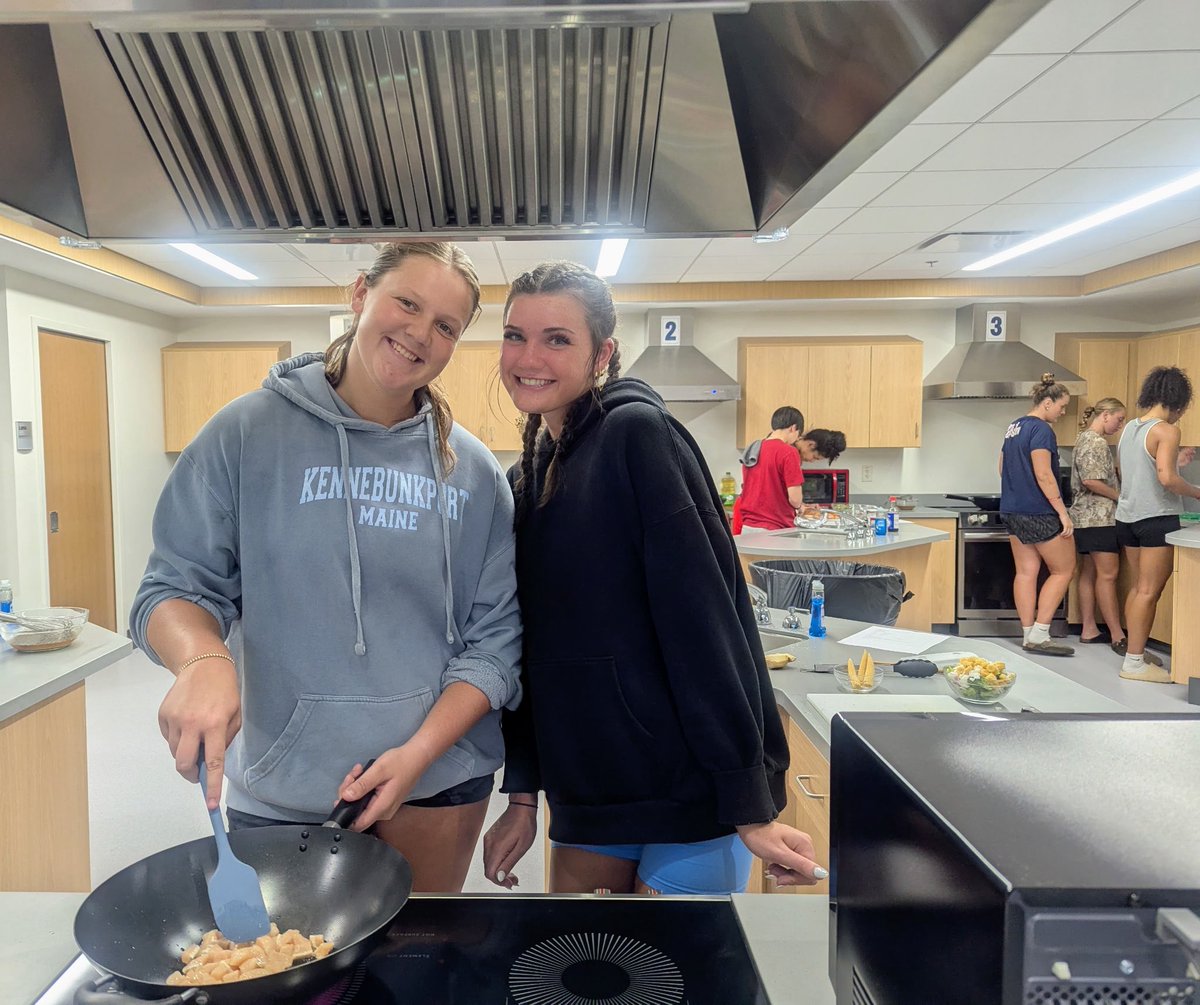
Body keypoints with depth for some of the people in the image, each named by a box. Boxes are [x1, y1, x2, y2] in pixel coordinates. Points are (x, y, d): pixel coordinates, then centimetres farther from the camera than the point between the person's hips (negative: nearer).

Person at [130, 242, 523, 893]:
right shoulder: (249, 431, -5)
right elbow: (175, 587, -5)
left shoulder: (473, 471, -2)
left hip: (440, 786, 2)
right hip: (277, 793, -1)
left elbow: (494, 638, -3)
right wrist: (203, 659, -26)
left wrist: (421, 752, -15)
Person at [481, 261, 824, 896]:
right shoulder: (525, 480, 9)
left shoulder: (637, 432, -14)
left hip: (693, 794, -7)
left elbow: (701, 619, -19)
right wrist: (523, 795, 9)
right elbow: (530, 649, 10)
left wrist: (750, 809, -19)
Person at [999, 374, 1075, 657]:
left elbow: (1003, 469, 20)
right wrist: (1063, 513, -18)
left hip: (1013, 511, 9)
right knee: (1064, 570, 3)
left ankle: (1029, 635, 11)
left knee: (1025, 572, 8)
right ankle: (1039, 635, 0)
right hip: (1039, 513, -8)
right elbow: (1043, 475, -20)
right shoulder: (1042, 429, -14)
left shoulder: (1014, 427, 13)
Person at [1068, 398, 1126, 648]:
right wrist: (1120, 496, -11)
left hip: (1086, 517, 10)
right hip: (1098, 518, -10)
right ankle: (1117, 636, -6)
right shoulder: (1096, 442, -13)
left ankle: (1089, 630, 12)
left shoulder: (1085, 439, 18)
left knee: (1089, 573, 9)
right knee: (1107, 574, -8)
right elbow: (1091, 481, -22)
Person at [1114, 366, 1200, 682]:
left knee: (1139, 587, 16)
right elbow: (1166, 478, -24)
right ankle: (1134, 663, -1)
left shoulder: (1130, 427, 10)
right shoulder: (1166, 430, -14)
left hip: (1127, 516, 8)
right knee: (1149, 591, -3)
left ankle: (1134, 649, 23)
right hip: (1156, 518, -8)